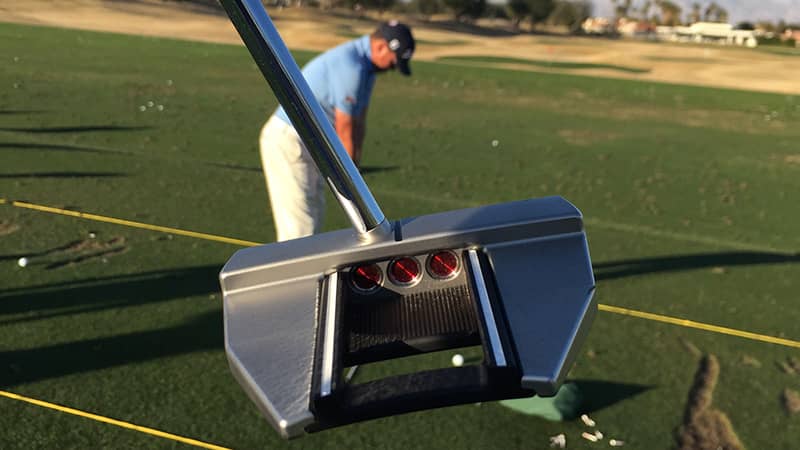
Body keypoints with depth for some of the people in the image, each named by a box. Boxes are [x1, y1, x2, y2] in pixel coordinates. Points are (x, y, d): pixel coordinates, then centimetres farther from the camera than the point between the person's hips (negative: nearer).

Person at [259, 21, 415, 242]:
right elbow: (343, 129, -19)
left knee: (313, 215, 14)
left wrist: (354, 165, 6)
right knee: (300, 224, -8)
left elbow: (359, 121, 9)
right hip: (288, 141, -10)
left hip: (309, 144, 10)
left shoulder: (366, 65, 8)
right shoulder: (350, 65, -24)